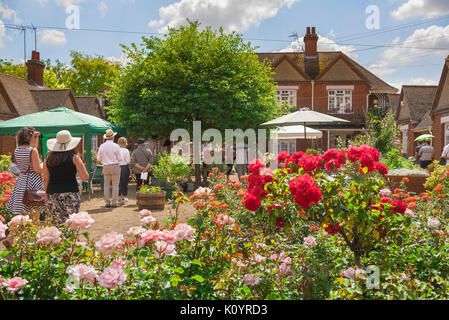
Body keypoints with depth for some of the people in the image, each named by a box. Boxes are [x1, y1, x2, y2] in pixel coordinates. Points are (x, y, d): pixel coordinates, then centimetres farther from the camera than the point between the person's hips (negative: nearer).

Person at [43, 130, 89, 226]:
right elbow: (85, 177, -5)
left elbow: (46, 179, 8)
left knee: (55, 224, 8)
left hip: (53, 194, 3)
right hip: (70, 193, -3)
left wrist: (47, 195, 18)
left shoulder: (48, 157, 7)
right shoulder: (74, 157, -3)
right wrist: (81, 164, 12)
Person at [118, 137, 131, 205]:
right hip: (125, 167, -2)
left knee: (119, 183, 8)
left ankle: (120, 199, 6)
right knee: (124, 183, 11)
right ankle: (123, 197, 21)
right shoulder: (126, 150, -9)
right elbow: (128, 161, -10)